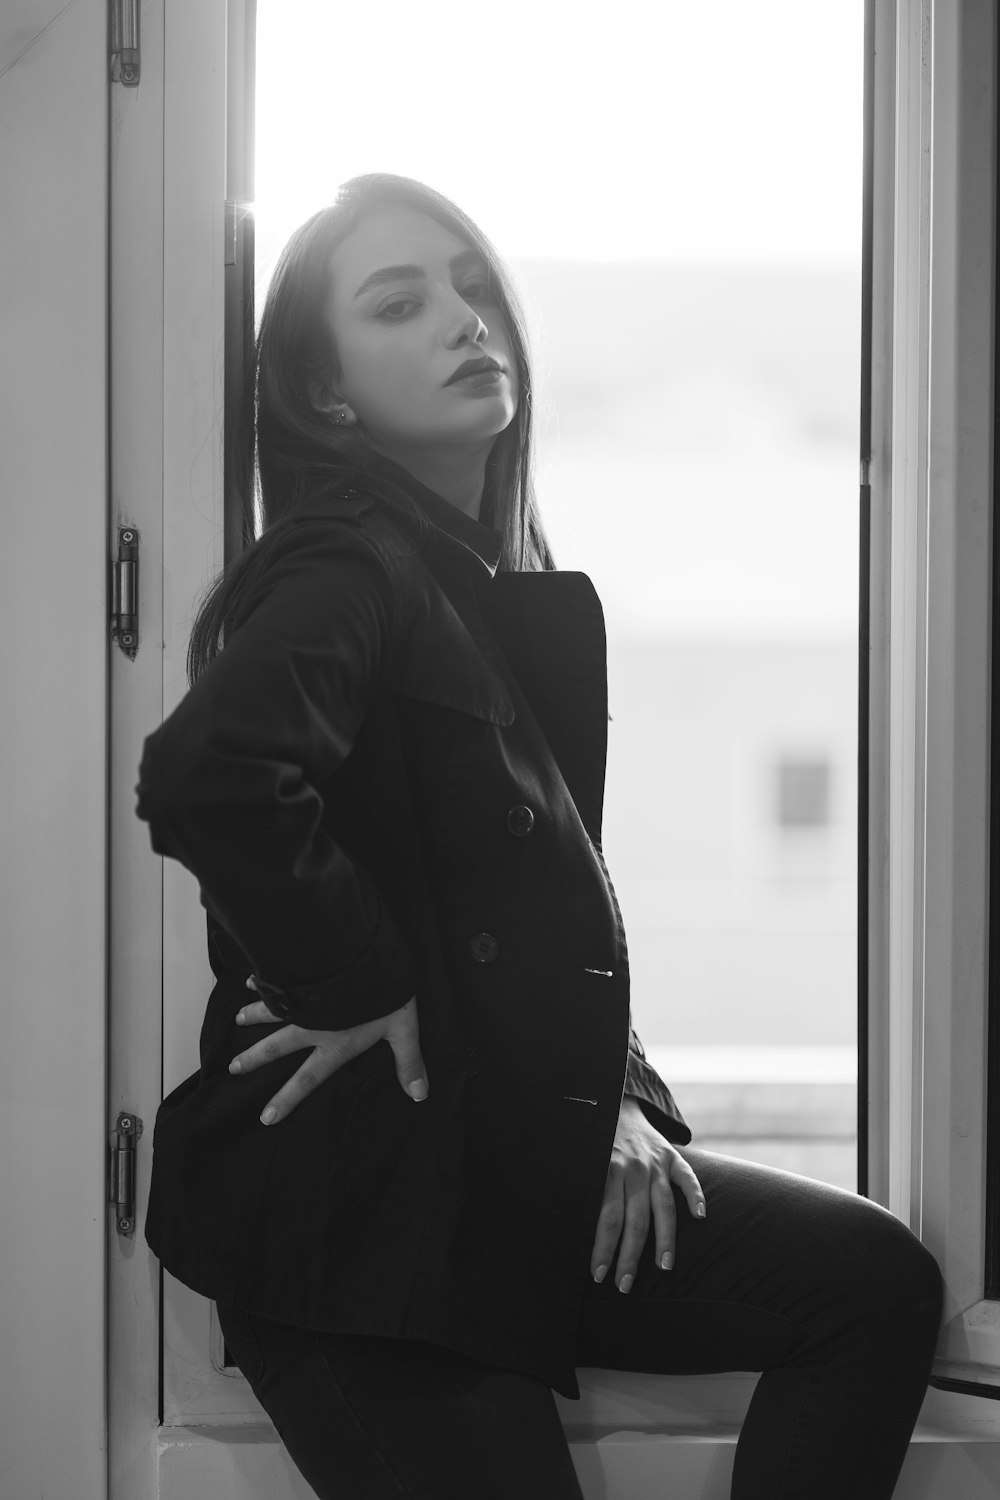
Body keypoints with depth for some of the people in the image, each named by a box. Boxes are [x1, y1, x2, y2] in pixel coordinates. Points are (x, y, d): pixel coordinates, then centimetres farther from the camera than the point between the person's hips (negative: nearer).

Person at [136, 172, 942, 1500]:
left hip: (508, 1154, 9)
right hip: (348, 1189, -9)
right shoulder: (347, 568, -13)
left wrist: (611, 1096, 5)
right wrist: (358, 991, -21)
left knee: (875, 1281, 1)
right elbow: (210, 776, -35)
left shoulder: (501, 582, 15)